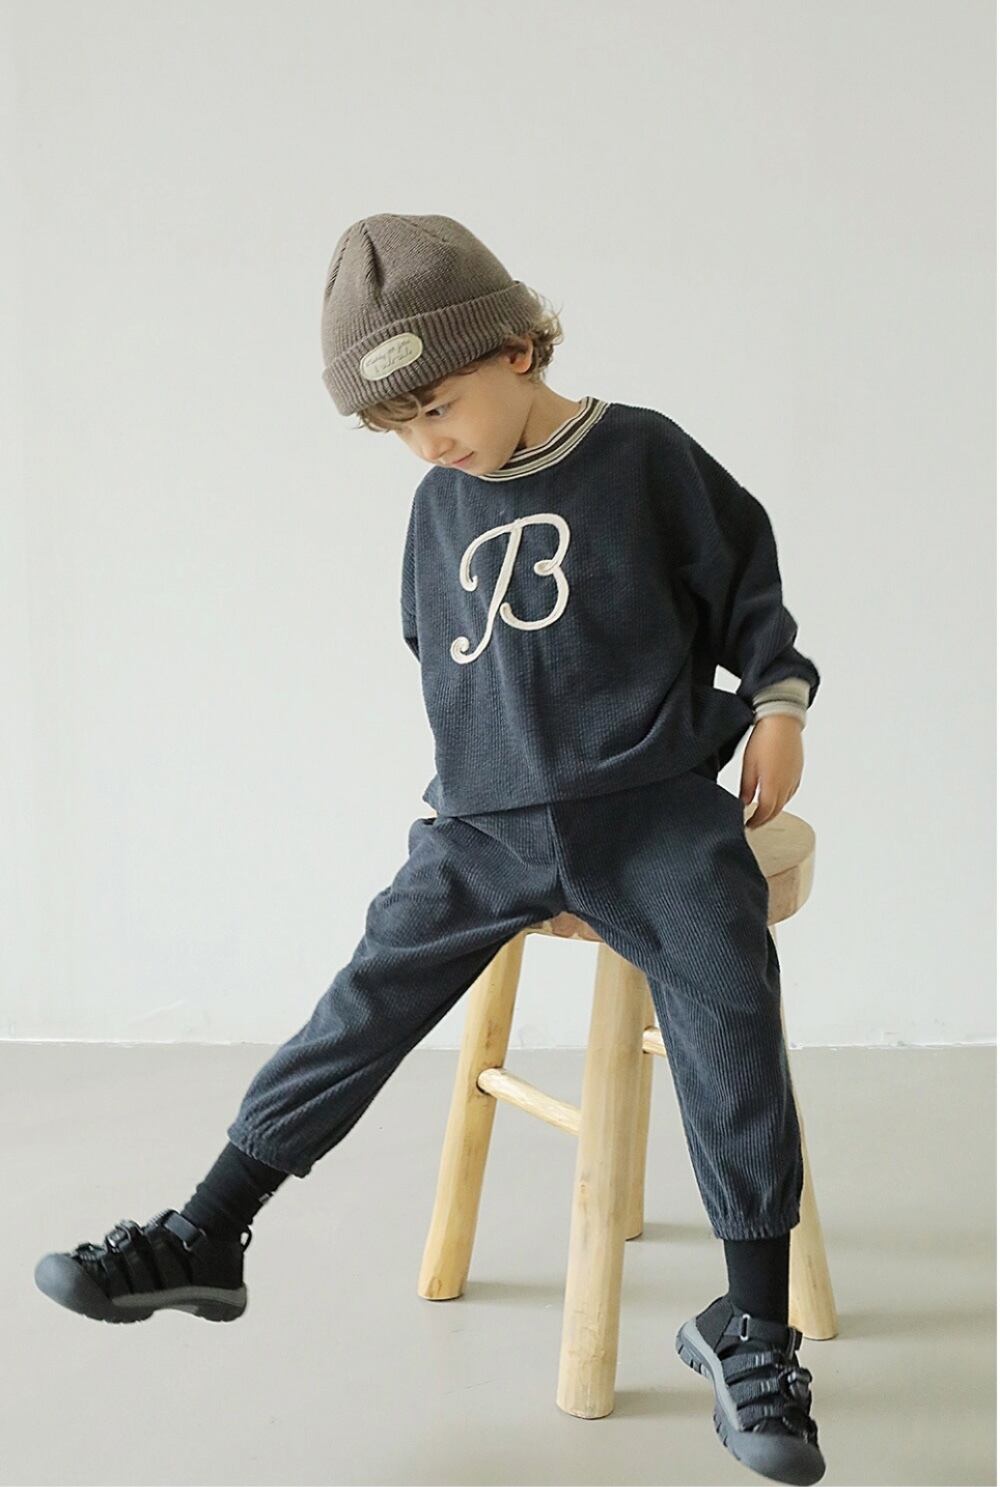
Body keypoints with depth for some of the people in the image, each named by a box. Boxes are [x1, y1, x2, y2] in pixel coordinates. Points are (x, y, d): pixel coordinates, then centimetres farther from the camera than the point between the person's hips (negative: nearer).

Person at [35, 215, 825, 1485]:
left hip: (653, 808, -4)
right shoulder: (440, 506, 10)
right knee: (369, 999, 0)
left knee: (728, 1008, -17)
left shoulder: (644, 456, -3)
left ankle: (750, 1325, -4)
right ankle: (205, 1236, 10)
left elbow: (747, 587, 5)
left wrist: (776, 709, -3)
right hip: (484, 825, 4)